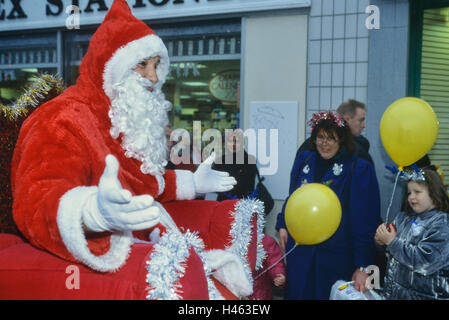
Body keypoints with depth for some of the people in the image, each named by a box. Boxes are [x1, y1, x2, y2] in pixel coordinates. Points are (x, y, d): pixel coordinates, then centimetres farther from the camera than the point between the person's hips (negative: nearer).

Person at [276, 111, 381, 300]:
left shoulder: (359, 169, -9)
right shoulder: (303, 160, 6)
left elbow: (365, 221, -12)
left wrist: (362, 266, -16)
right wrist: (283, 226, 7)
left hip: (335, 256, -4)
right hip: (300, 252, 4)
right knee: (297, 294, 13)